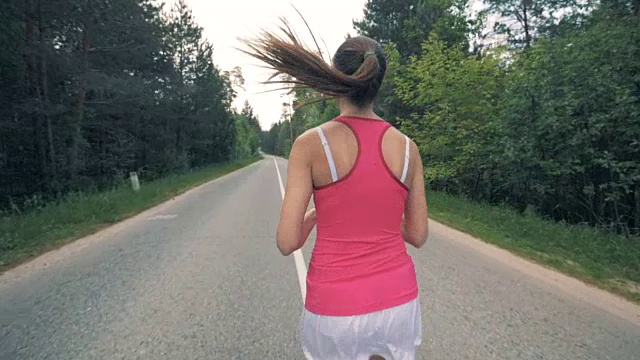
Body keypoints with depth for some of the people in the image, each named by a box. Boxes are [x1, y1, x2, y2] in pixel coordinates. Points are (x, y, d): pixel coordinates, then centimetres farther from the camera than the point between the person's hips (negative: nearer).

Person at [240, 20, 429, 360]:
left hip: (336, 309, -2)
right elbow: (417, 235, 4)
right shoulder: (408, 147, -3)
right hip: (397, 303, 3)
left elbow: (288, 242, -12)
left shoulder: (310, 144, -13)